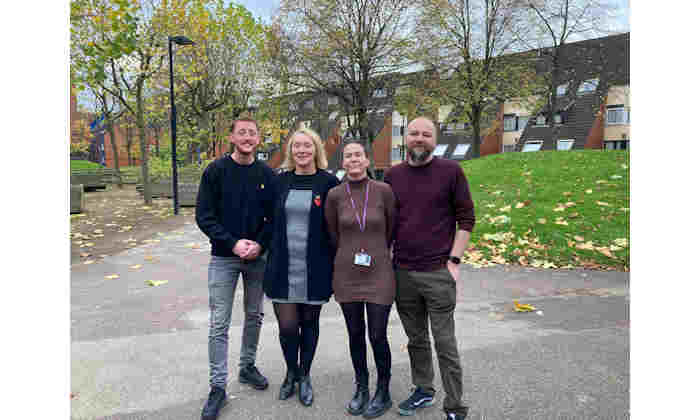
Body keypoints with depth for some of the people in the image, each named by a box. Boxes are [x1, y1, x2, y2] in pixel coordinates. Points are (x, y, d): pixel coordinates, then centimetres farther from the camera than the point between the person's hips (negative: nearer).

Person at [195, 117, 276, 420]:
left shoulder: (267, 175, 2)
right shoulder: (216, 170, -4)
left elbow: (274, 217, 3)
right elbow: (203, 216, -7)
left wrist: (260, 244, -13)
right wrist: (233, 243, -16)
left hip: (258, 257, 3)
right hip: (223, 257, -2)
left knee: (254, 316, 14)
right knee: (219, 324, 0)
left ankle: (248, 366, 34)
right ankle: (218, 386, 12)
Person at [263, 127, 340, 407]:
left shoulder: (328, 182, -3)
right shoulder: (280, 181, 6)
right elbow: (272, 220, 13)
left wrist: (334, 263, -3)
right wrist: (271, 254, 9)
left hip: (314, 269, -1)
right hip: (283, 267, 2)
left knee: (309, 323, 12)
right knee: (287, 326, 2)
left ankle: (304, 376, 35)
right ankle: (291, 372, 32)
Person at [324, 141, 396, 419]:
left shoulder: (384, 191, -7)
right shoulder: (334, 195, -3)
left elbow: (391, 229, 6)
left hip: (379, 274, -2)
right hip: (346, 275, 2)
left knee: (377, 336, 4)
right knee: (355, 334, 13)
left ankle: (383, 392, 27)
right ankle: (361, 388, 34)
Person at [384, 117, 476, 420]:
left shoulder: (451, 171, -2)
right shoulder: (393, 175, 9)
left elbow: (466, 219, -2)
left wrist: (453, 261, -8)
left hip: (438, 273, -4)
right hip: (402, 273, 4)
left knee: (445, 343, 2)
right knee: (416, 339, 17)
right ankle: (423, 391, 36)